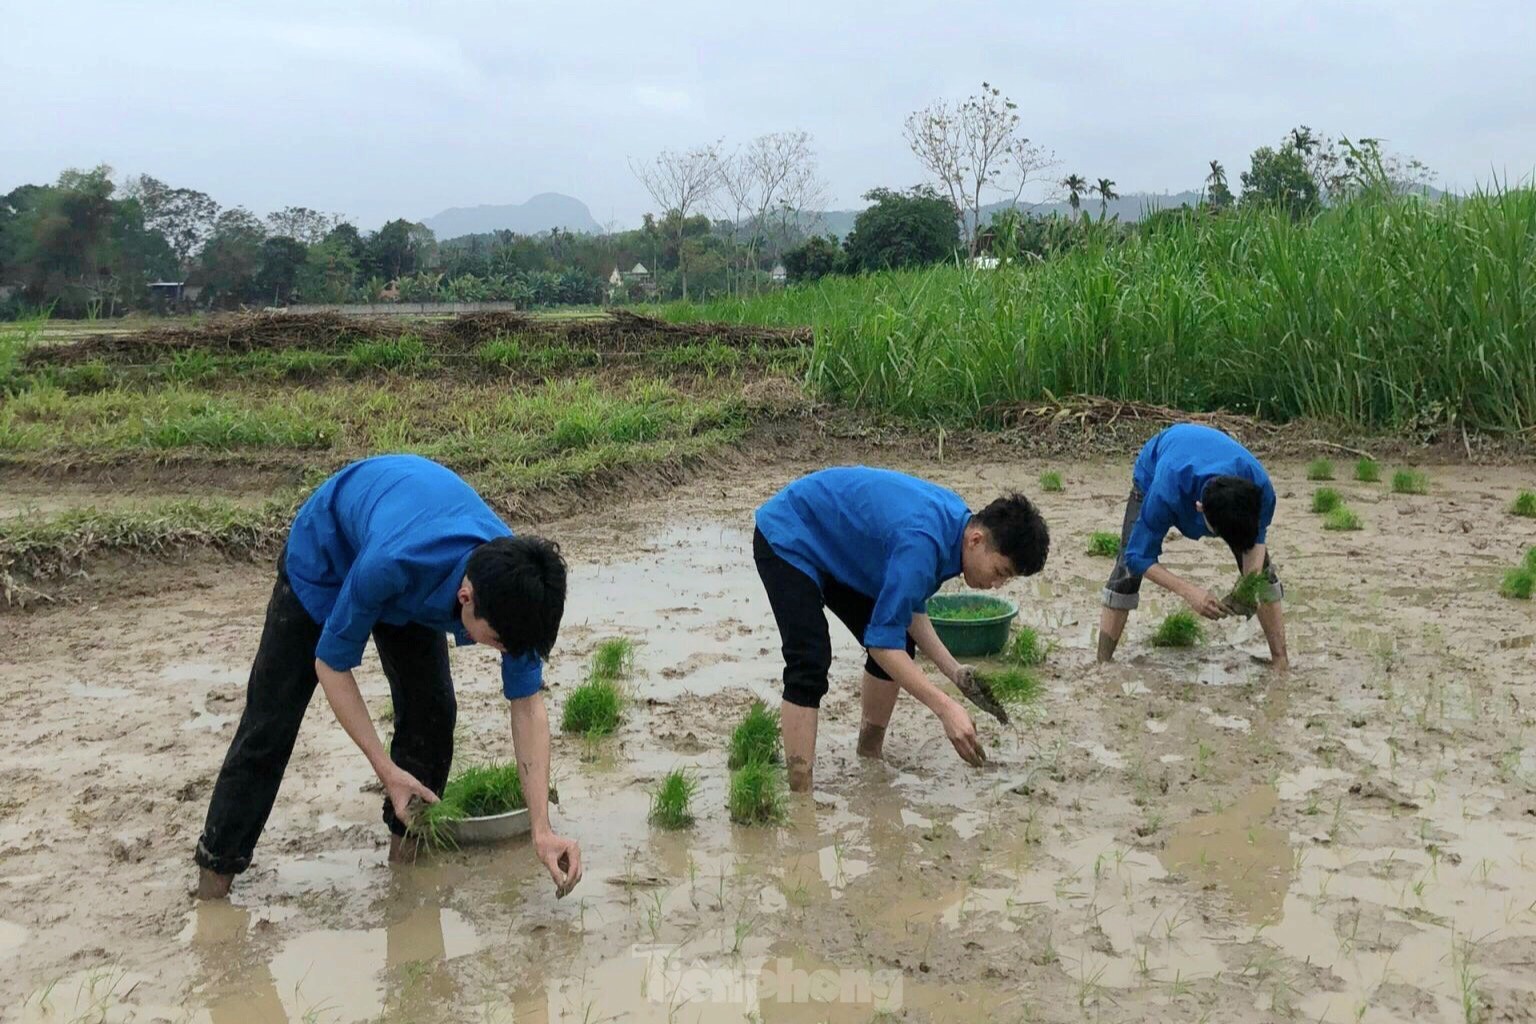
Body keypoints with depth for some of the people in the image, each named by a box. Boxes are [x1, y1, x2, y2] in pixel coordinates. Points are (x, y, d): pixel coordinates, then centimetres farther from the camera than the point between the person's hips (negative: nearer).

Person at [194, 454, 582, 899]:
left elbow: (528, 705, -22)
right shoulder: (391, 564, -47)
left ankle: (407, 843, 13)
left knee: (431, 710, -8)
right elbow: (331, 664, -29)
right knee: (270, 724, -3)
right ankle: (217, 864, 11)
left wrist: (542, 830, -26)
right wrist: (387, 770, -31)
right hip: (324, 554, -3)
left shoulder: (513, 585, -33)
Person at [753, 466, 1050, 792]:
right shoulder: (922, 542, -36)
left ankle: (870, 754, 23)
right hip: (787, 540, -9)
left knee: (900, 646, 7)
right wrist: (946, 708, -36)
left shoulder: (956, 520, -8)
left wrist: (955, 671, -7)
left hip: (833, 546, 9)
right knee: (810, 664, -23)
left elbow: (909, 607, 3)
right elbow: (882, 641, -34)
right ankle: (800, 791, -21)